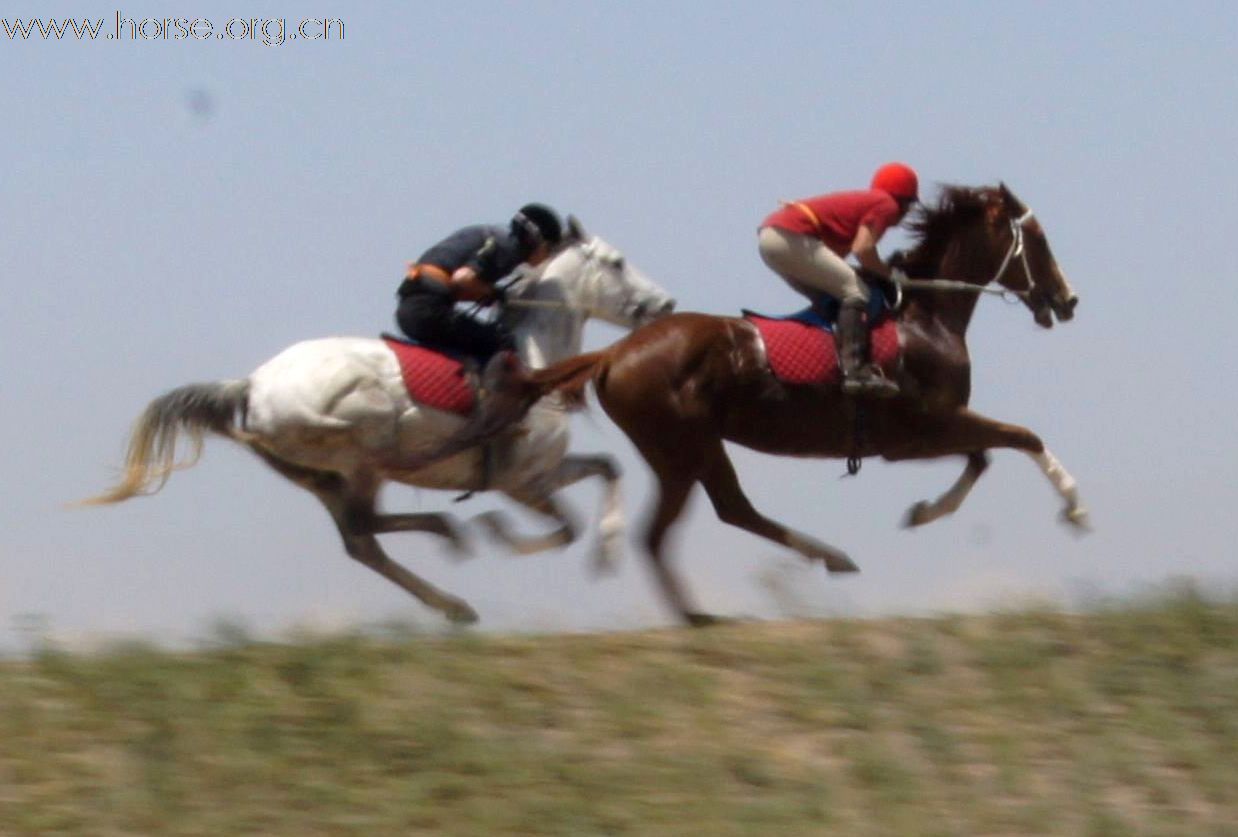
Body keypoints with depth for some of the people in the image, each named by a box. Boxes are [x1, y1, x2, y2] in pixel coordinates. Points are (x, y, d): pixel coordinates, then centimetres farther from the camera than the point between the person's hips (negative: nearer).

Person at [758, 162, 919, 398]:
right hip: (791, 237, -10)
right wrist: (889, 274, 4)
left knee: (829, 299, 20)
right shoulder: (887, 205, 3)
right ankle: (855, 370, -23)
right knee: (855, 291, -10)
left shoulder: (866, 201, 29)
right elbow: (862, 249, -12)